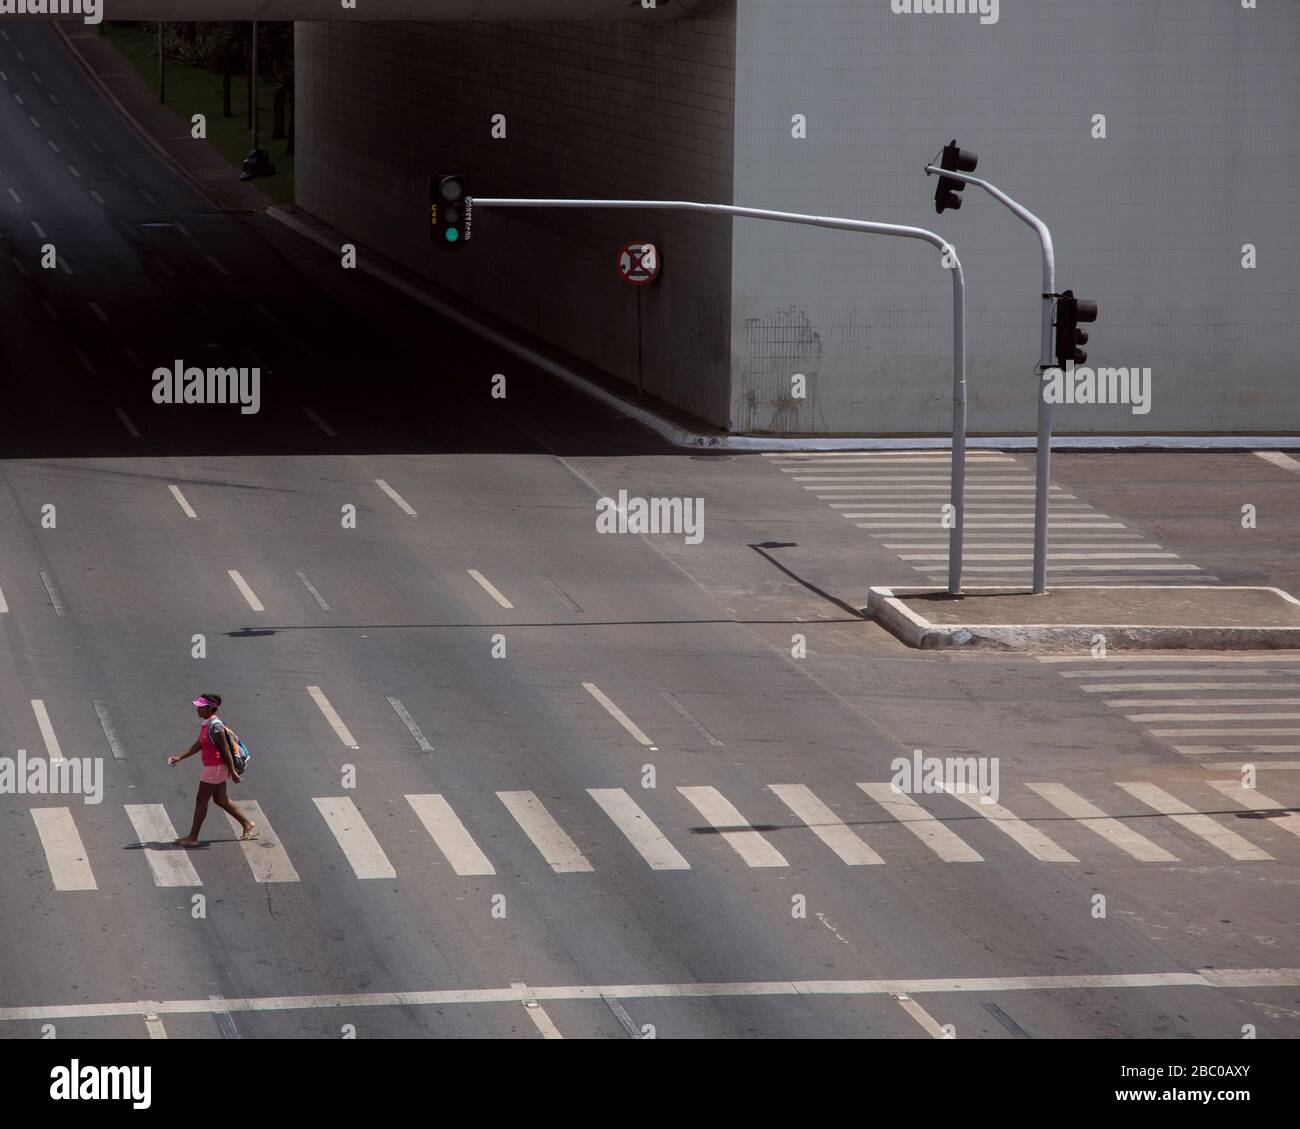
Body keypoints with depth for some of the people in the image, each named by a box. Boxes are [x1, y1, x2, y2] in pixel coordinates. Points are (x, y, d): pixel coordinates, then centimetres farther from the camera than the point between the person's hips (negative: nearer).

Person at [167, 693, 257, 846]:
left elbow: (225, 749, -19)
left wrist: (232, 771, -18)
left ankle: (193, 837, 4)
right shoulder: (206, 724, 10)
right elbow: (198, 745, 18)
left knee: (201, 800, -3)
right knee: (221, 800, 18)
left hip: (216, 767, -10)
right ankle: (247, 824, 27)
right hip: (214, 767, 10)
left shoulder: (215, 726, -20)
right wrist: (180, 758, 15)